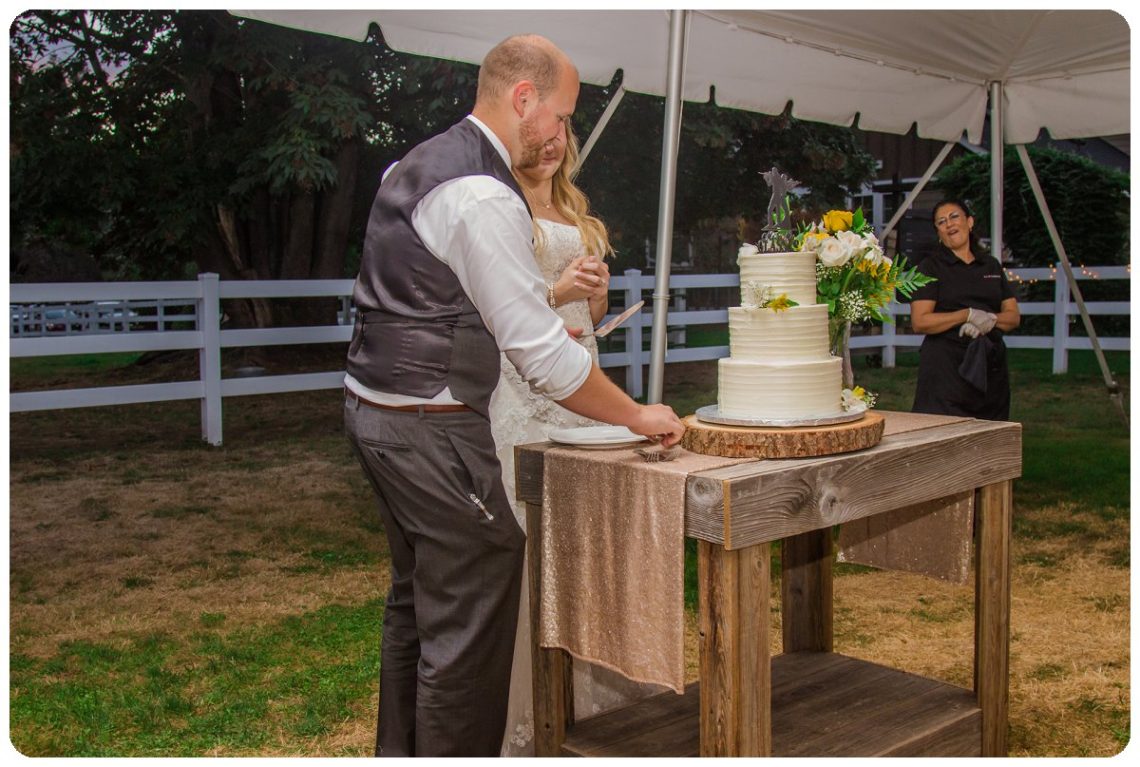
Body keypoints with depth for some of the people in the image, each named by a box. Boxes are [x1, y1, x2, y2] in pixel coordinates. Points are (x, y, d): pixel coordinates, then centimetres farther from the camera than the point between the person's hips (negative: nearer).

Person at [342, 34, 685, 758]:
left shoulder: (420, 163, 12)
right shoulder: (483, 196, -19)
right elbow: (543, 354, -19)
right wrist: (637, 416, -8)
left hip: (376, 410, 11)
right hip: (432, 429, -11)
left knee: (418, 601, 21)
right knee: (469, 623, -3)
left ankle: (401, 752, 35)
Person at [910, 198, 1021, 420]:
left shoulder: (991, 265, 15)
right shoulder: (931, 267, 0)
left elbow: (1014, 316, 12)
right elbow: (919, 322, -10)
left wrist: (990, 320, -9)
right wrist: (968, 315, -15)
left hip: (990, 364, 5)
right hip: (946, 366, -5)